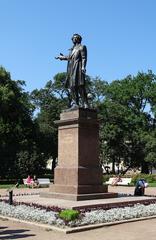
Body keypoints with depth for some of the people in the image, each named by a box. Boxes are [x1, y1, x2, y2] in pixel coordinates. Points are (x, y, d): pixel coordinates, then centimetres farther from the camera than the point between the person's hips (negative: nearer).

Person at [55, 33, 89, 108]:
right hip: (71, 69, 8)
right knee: (72, 86, 1)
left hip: (78, 68, -8)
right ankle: (75, 103, 2)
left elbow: (84, 58, -6)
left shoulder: (82, 47, 3)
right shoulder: (72, 48, 23)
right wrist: (61, 57, 40)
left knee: (80, 86, -15)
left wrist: (83, 67, -19)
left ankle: (85, 104, -16)